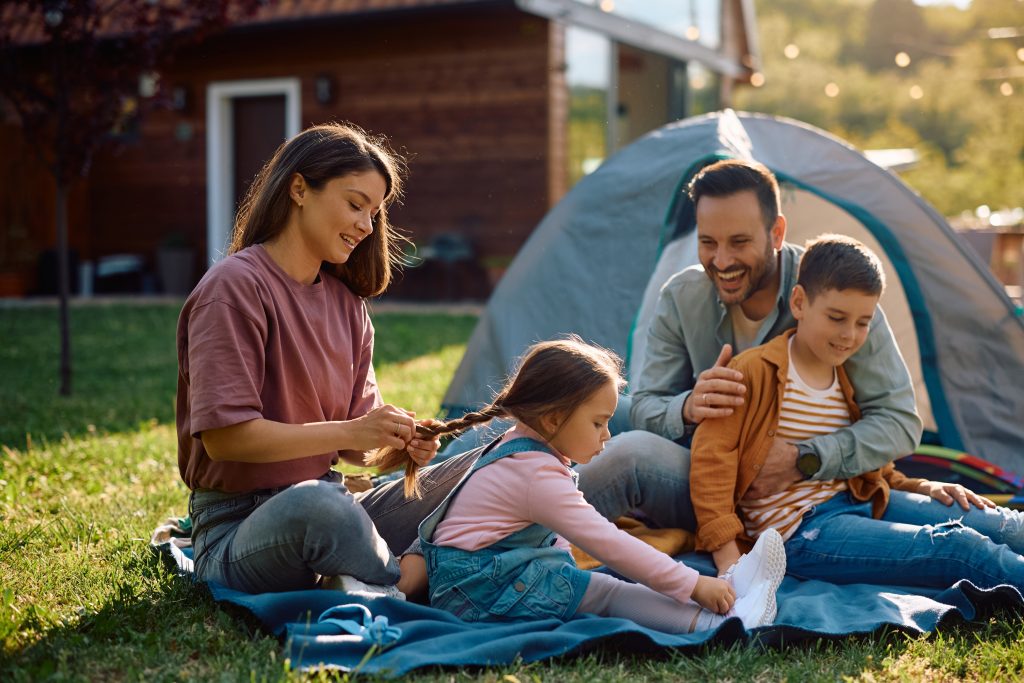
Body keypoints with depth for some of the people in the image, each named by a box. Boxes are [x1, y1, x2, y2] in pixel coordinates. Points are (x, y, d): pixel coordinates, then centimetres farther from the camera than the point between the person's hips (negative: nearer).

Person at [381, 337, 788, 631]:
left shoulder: (520, 447, 9)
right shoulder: (537, 475, -22)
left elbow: (558, 536, 15)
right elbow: (609, 545, -24)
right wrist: (692, 585, -21)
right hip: (474, 588, -9)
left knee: (604, 582, -9)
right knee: (605, 592, -19)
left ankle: (723, 595, -16)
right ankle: (716, 622, -26)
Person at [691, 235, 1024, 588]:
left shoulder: (850, 379, 14)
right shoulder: (754, 372, -10)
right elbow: (713, 458, -15)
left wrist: (920, 488, 11)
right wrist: (728, 558, -20)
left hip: (860, 502, 8)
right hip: (802, 531, -8)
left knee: (995, 524, -6)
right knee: (959, 549, -21)